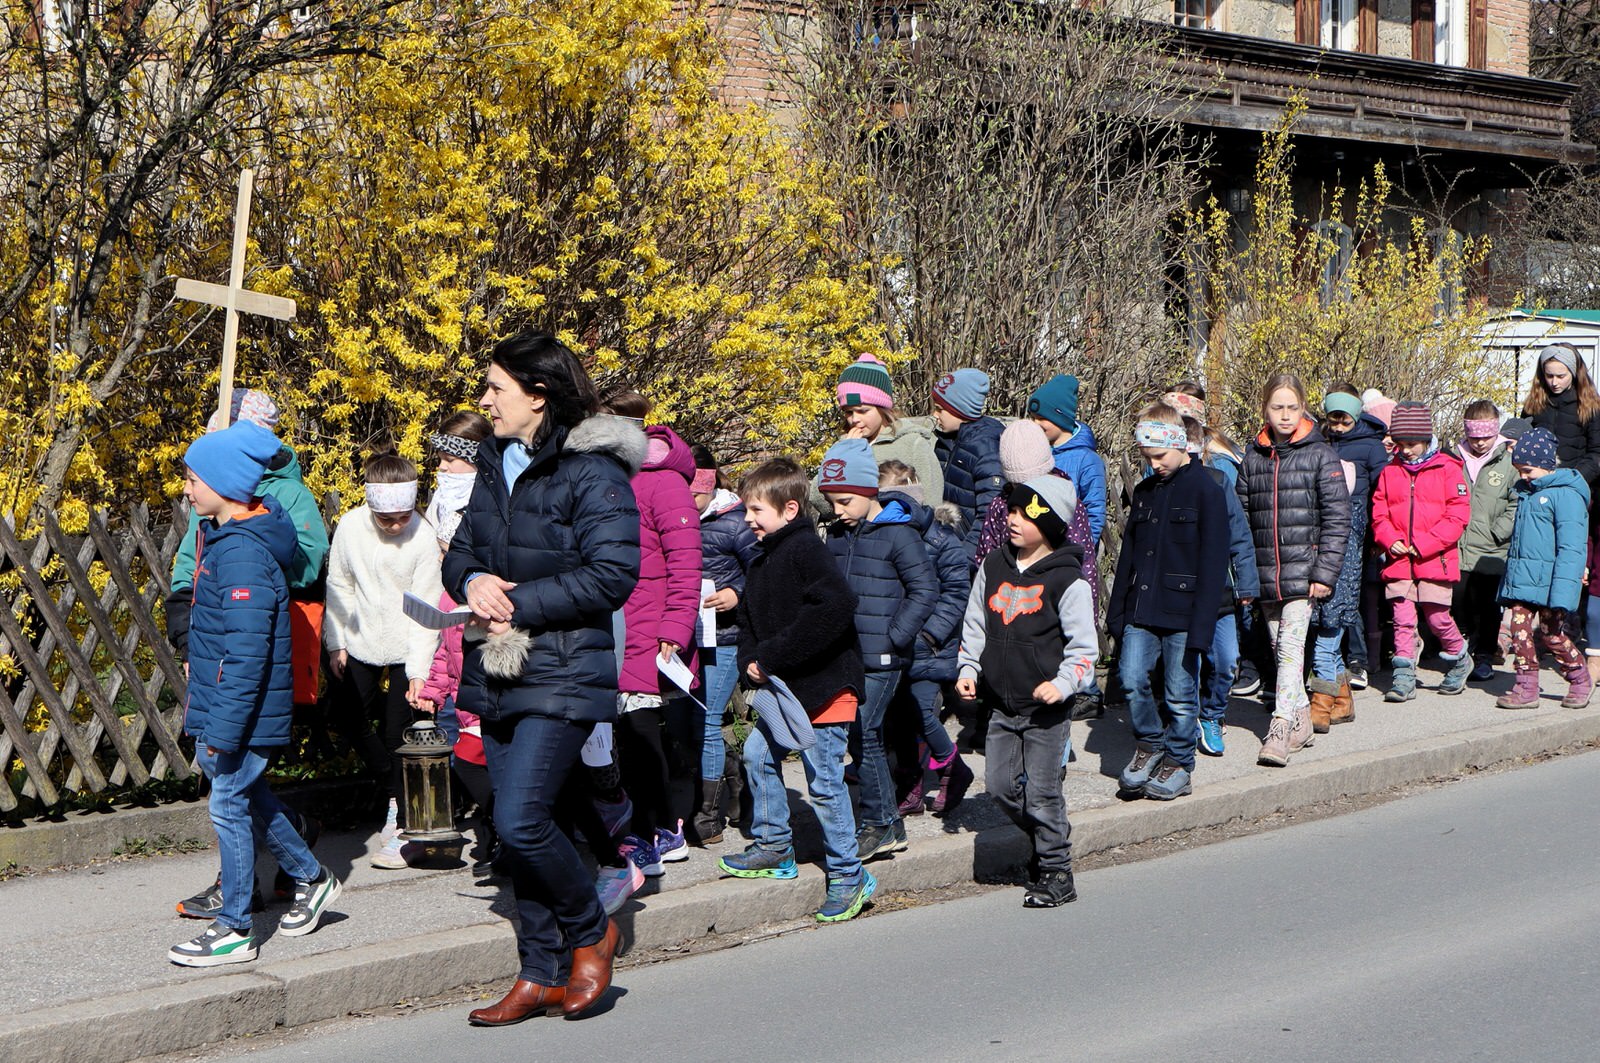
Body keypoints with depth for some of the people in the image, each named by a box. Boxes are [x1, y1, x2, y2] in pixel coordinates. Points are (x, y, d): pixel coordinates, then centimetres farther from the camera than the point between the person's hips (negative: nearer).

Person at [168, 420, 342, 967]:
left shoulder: (242, 553, -23)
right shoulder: (223, 534, 8)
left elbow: (247, 652, -26)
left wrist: (223, 729, -25)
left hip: (243, 711, -10)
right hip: (222, 703, 10)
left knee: (230, 807, -1)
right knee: (249, 796, 21)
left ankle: (233, 931, 8)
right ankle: (311, 877, 37)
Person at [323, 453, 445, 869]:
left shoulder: (422, 538, -18)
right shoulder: (351, 527, -11)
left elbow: (424, 607, -15)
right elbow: (339, 586, 3)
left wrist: (419, 668, -20)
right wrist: (336, 642, 4)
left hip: (404, 650, -4)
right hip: (361, 645, 4)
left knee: (396, 734, -3)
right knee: (348, 719, 10)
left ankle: (406, 826, 9)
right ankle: (397, 795, 29)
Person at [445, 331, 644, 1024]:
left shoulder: (593, 471, -12)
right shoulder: (495, 465, 13)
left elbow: (613, 575, -18)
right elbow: (460, 552, 19)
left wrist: (519, 603, -18)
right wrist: (472, 582, -5)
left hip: (563, 674, -8)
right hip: (499, 672, 8)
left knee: (521, 822, -16)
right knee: (514, 828, 9)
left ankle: (591, 933, 10)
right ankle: (542, 974, 20)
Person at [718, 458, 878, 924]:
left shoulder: (806, 550, -17)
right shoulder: (762, 561, 13)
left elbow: (834, 610, -30)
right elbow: (750, 620, 19)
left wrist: (772, 658, -25)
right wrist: (751, 664, -2)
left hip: (825, 688, -10)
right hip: (784, 690, 10)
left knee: (824, 780, -6)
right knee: (758, 753, 14)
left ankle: (848, 874, 4)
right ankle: (773, 847, 28)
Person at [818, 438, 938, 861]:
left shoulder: (898, 535, -9)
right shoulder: (837, 534, 12)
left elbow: (925, 590, -10)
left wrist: (895, 636, -14)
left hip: (880, 659, -7)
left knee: (862, 735, -10)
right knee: (864, 737, 9)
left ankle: (880, 824, 1)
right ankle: (885, 825, 17)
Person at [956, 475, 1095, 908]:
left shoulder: (1066, 580, -8)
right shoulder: (994, 567, 8)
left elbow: (1084, 645, -7)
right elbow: (975, 626, 17)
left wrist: (1063, 683, -20)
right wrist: (969, 669, 5)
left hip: (1045, 707, -6)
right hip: (1001, 705, 6)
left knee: (1041, 791, -4)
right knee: (1000, 785, 6)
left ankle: (1056, 872, 10)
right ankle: (1048, 839, 29)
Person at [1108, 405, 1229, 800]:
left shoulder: (1206, 490, -6)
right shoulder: (1145, 491, 13)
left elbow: (1213, 560, -10)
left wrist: (1201, 624, -15)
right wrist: (1117, 612, 13)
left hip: (1181, 613, -5)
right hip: (1141, 610, 5)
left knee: (1181, 691, 2)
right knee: (1132, 680, -3)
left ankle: (1178, 764, 15)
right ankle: (1149, 745, 19)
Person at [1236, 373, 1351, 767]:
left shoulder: (1320, 455, -2)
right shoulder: (1253, 457, 9)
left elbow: (1337, 518, -4)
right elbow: (1241, 516, 12)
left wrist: (1325, 573, -10)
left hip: (1303, 571, -5)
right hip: (1265, 572, 5)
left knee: (1291, 647, -13)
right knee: (1280, 649, 10)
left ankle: (1280, 729, -18)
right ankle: (1301, 721, 23)